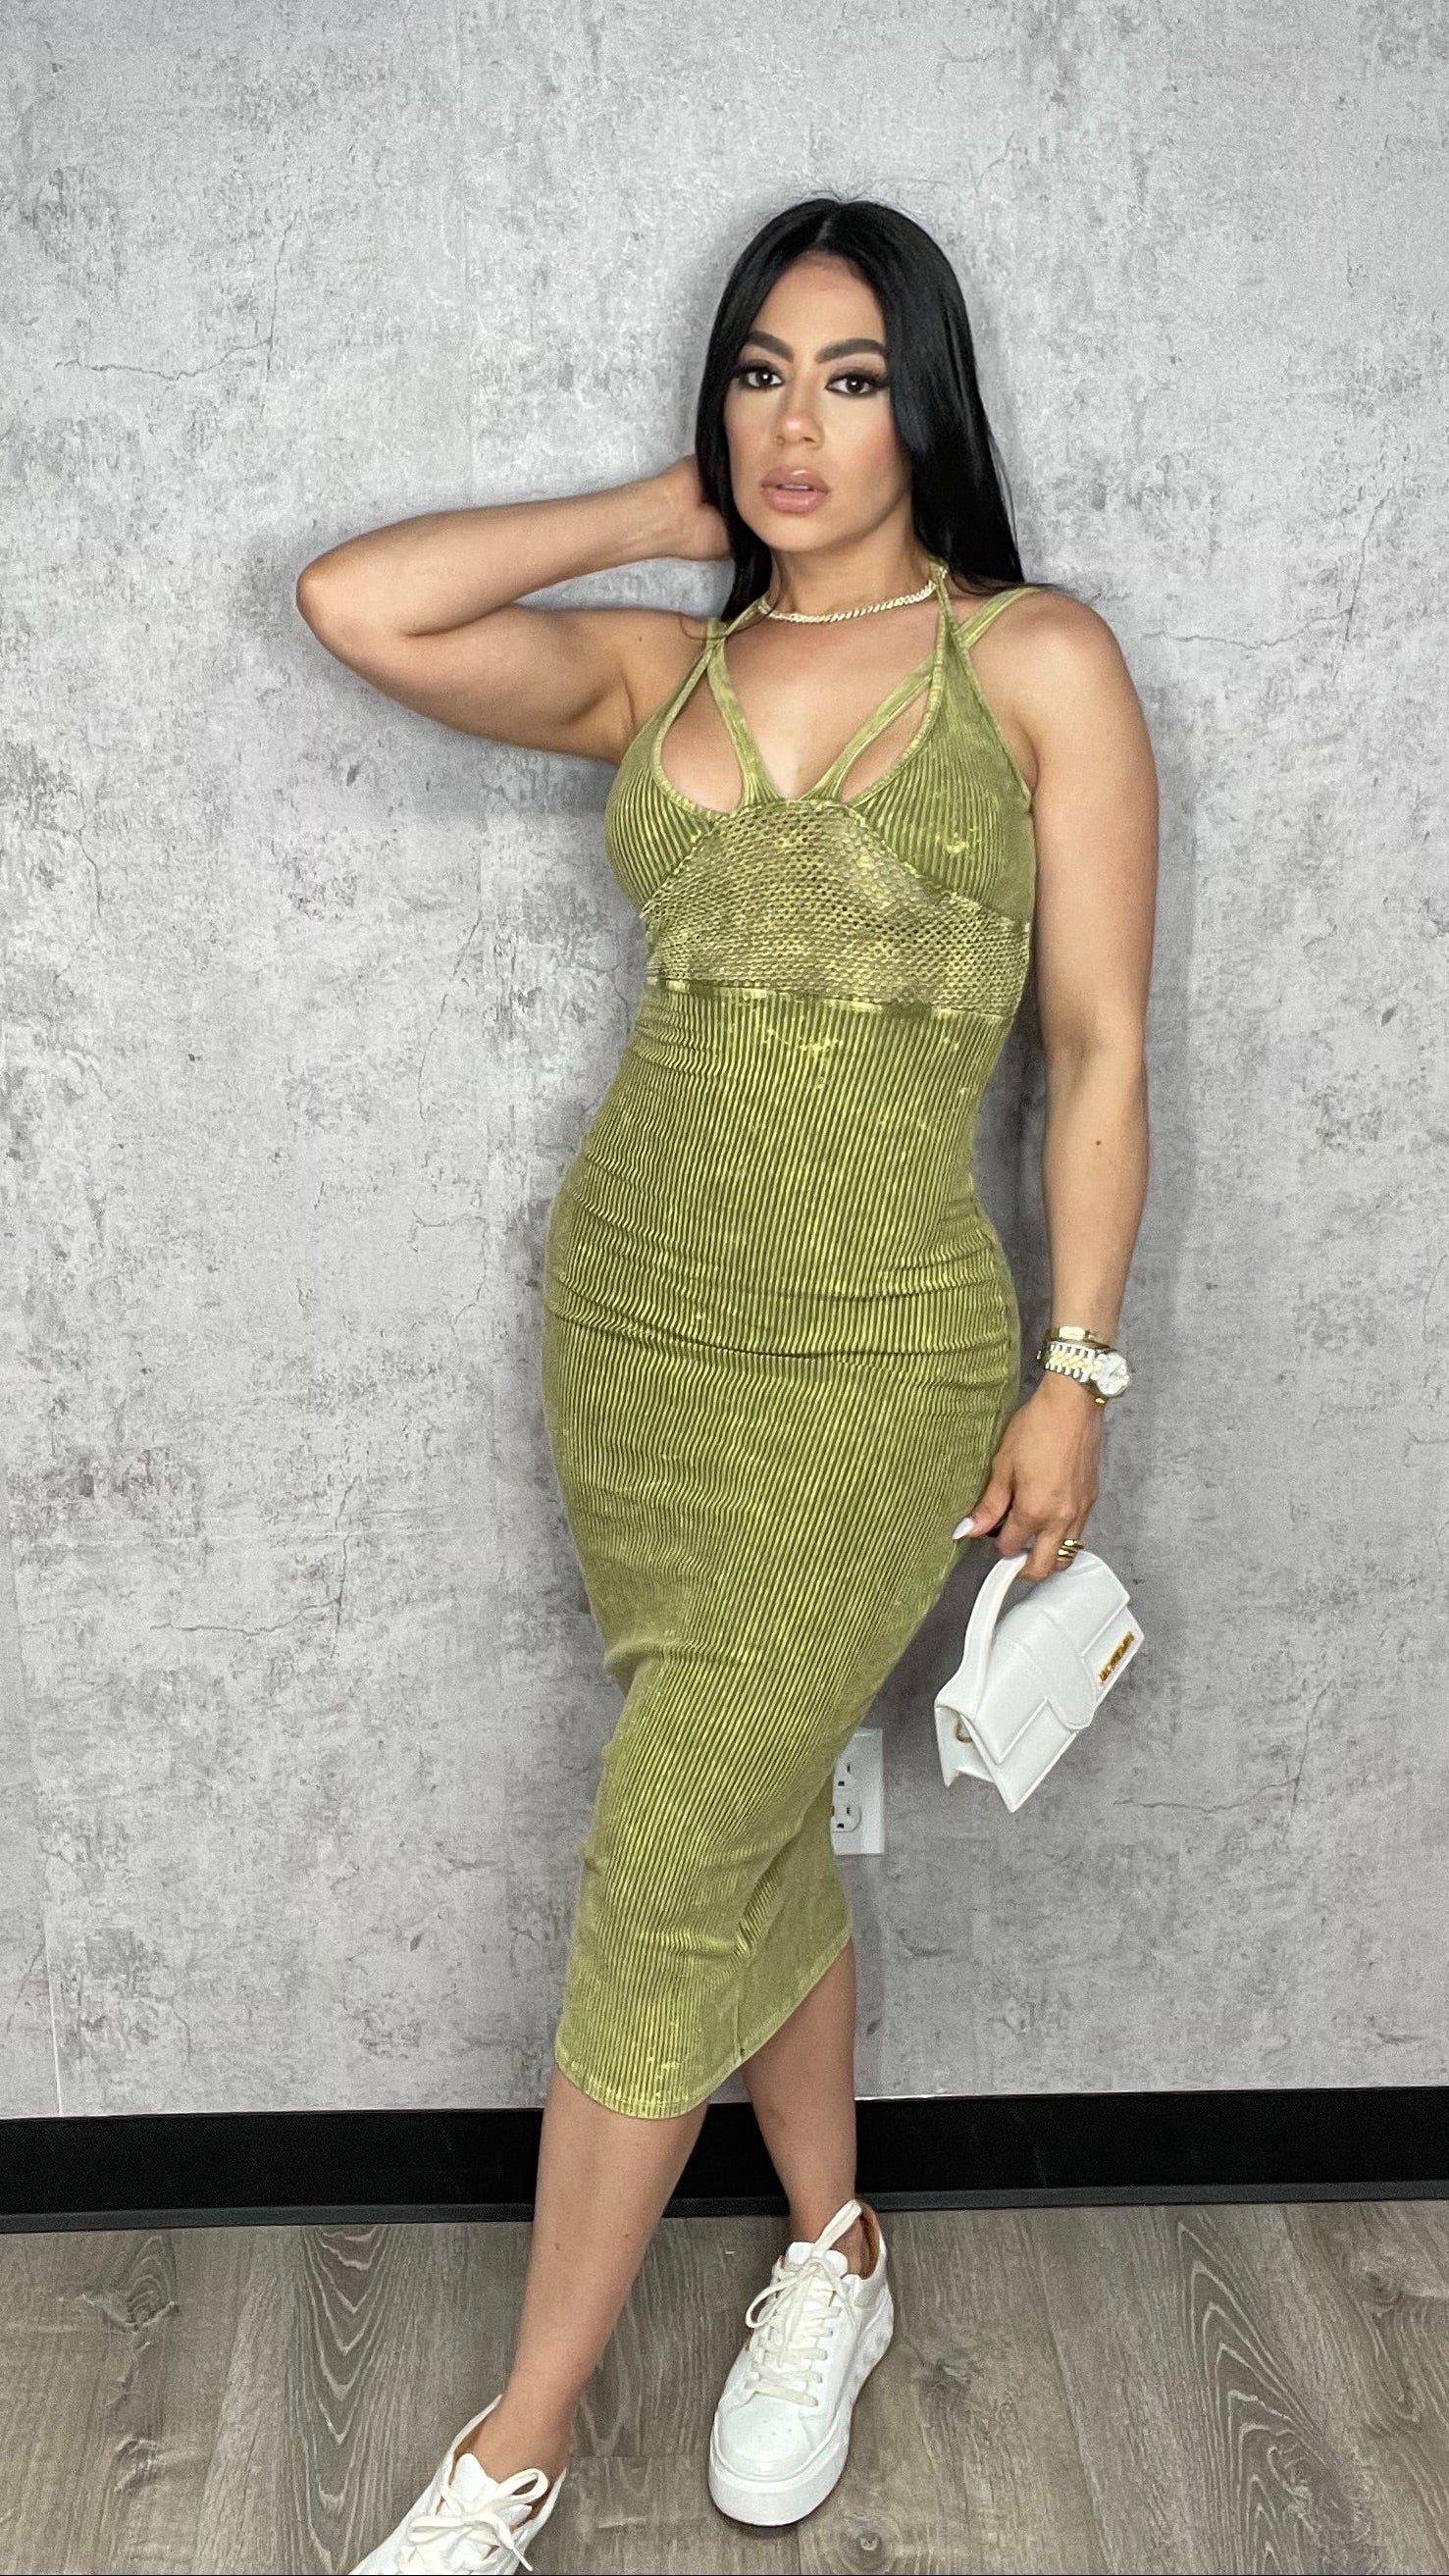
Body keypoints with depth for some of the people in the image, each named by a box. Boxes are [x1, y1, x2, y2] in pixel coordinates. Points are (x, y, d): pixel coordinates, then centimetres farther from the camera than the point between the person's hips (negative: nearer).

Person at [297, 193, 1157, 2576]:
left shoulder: (1036, 658, -1)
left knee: (662, 1880, -4)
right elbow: (358, 605, -6)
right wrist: (662, 511, 4)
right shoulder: (661, 667, 8)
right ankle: (833, 2252, 37)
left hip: (879, 1351, -4)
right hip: (631, 1307, 4)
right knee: (752, 1823, 14)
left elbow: (1099, 1046, -2)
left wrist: (1079, 1372, -6)